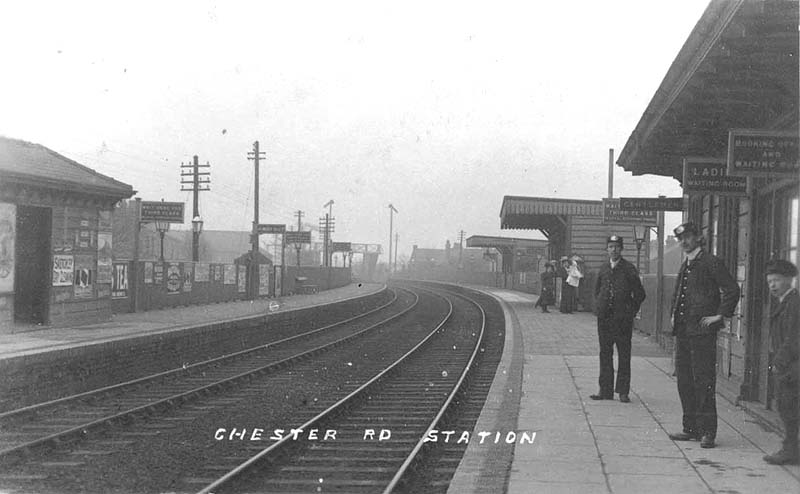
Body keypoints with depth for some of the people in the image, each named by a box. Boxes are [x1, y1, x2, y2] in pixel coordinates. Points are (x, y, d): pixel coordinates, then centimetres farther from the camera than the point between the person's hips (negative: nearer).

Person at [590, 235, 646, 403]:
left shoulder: (629, 269, -4)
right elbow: (597, 290, 24)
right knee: (605, 354, 6)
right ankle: (605, 390, 12)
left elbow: (640, 294, 0)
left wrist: (631, 311, -2)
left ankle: (623, 391, 4)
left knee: (624, 355, -1)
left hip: (623, 319, -4)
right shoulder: (603, 269, 9)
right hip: (604, 318, 4)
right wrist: (600, 307, 13)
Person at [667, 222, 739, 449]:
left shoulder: (711, 262, -7)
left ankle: (707, 432, -3)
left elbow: (732, 290, -13)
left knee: (703, 381, -7)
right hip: (683, 332, 8)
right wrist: (673, 314, 20)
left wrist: (720, 315, -12)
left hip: (702, 331, -8)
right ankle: (691, 428, 18)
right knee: (684, 381, 10)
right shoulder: (685, 266, 18)